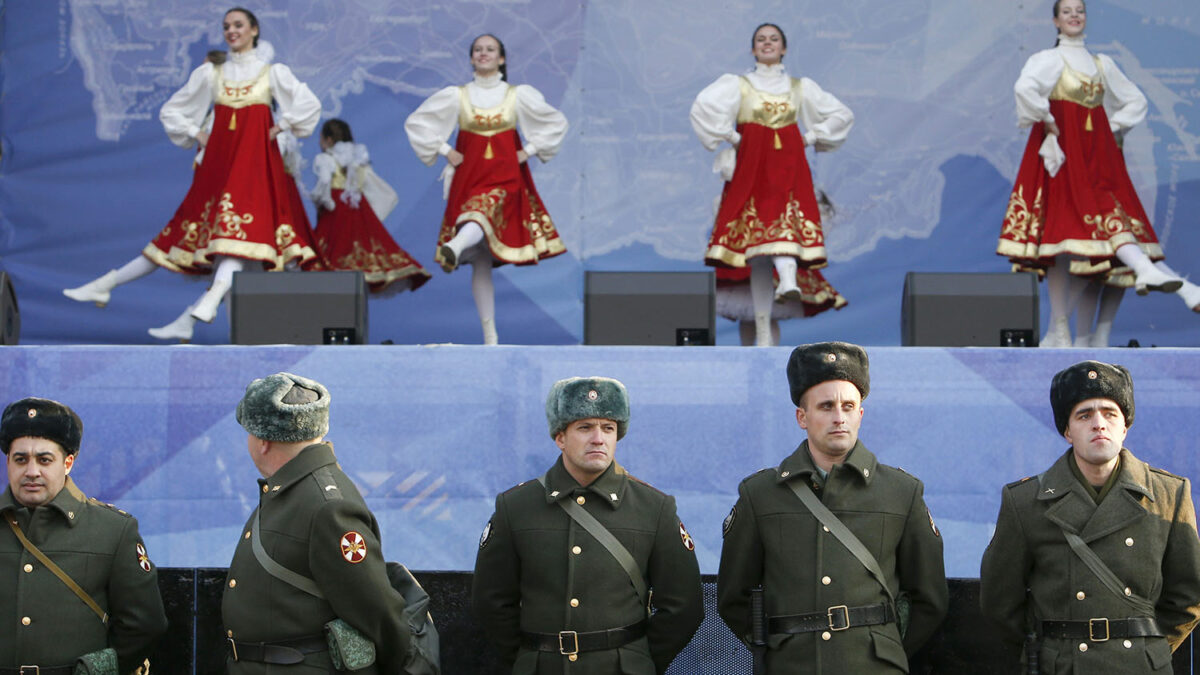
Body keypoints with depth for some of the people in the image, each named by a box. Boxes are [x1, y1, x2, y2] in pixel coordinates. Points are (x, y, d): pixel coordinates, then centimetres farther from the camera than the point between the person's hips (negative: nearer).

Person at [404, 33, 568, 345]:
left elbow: (557, 123, 13)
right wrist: (444, 150, 4)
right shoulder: (455, 96, 7)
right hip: (469, 177, 1)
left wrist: (529, 151, 5)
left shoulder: (519, 95, 7)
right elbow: (415, 122, 12)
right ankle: (490, 334, -2)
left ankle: (455, 247, -68)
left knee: (485, 209, -37)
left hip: (506, 177, -1)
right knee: (480, 261, -4)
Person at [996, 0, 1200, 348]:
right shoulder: (1050, 59, 0)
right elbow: (1025, 88, -21)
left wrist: (1114, 128, 13)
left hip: (1099, 156, 5)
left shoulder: (1102, 64, 18)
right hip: (1064, 151, -5)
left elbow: (1135, 101, 27)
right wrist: (1047, 122, -14)